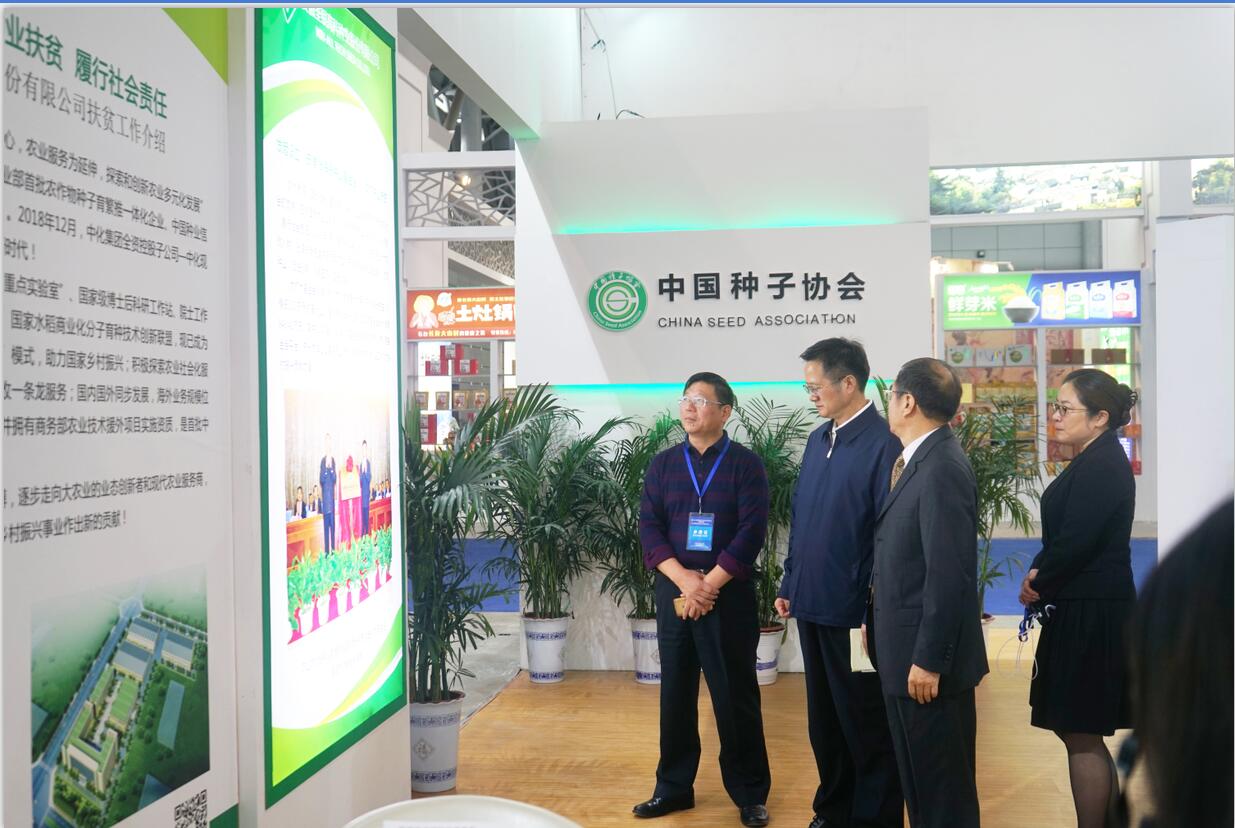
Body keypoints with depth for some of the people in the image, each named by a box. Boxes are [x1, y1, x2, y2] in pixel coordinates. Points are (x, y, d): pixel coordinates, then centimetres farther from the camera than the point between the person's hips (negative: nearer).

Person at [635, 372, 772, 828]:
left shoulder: (746, 463, -2)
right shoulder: (663, 464, 7)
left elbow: (752, 530, -10)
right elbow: (648, 526, 1)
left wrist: (709, 584, -14)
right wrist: (683, 579, -13)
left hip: (729, 594, -3)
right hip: (673, 592, 3)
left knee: (735, 695, 3)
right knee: (675, 692, 10)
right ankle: (674, 786, 24)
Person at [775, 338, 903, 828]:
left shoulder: (883, 444, -16)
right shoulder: (817, 440, 8)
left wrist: (875, 609, -14)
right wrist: (789, 586, 14)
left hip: (854, 610, -7)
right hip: (812, 604, 7)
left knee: (866, 724, 8)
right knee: (823, 720, 19)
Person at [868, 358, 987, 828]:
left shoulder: (942, 469, -21)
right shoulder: (919, 461, 9)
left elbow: (950, 575, -23)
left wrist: (929, 660, -20)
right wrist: (877, 624, 16)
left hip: (927, 660, -10)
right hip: (905, 651, 10)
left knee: (941, 789, 5)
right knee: (920, 780, 21)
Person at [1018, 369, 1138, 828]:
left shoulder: (1102, 467, -19)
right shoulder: (1097, 461, 13)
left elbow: (1076, 540, -22)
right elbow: (1066, 534, 14)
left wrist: (1039, 580, -6)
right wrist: (1040, 574, -1)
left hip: (1091, 617, -10)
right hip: (1086, 611, 10)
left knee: (1081, 735, 0)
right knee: (1084, 733, 18)